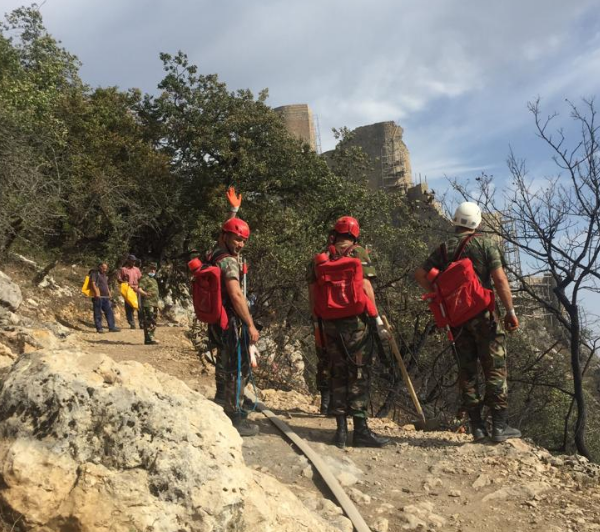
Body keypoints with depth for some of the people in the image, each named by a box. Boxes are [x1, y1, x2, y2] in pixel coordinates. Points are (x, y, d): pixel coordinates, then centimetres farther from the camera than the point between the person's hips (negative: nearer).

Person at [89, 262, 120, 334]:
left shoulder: (104, 275, 23)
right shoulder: (95, 273, -4)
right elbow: (92, 283, -15)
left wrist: (109, 293, 21)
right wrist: (96, 293, -23)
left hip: (106, 297, 8)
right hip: (98, 297, -8)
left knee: (109, 312, 4)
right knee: (98, 313, -2)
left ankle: (112, 327, 6)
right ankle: (99, 328, 2)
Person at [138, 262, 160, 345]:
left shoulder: (153, 279, 24)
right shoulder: (145, 278, -6)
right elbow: (139, 289, -19)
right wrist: (145, 294, -39)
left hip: (154, 304, 10)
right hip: (147, 304, -10)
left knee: (153, 323, 13)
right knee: (149, 322, -13)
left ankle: (151, 338, 20)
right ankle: (149, 339, -15)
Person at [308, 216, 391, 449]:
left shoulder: (320, 259, 10)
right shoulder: (359, 253, -2)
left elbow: (312, 293, 8)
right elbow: (366, 288, -11)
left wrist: (319, 321, 16)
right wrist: (377, 320, -7)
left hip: (330, 323, 4)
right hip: (356, 321, -4)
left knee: (338, 375, 11)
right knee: (359, 376, 1)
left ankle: (341, 429, 12)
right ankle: (360, 429, 0)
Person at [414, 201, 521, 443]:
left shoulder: (444, 248, 7)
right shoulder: (486, 244, -4)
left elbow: (420, 274, 3)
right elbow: (500, 280, -11)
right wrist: (510, 311, -6)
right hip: (482, 312, -4)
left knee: (466, 370, 9)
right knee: (495, 368, 3)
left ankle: (476, 426, 11)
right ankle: (499, 425, 1)